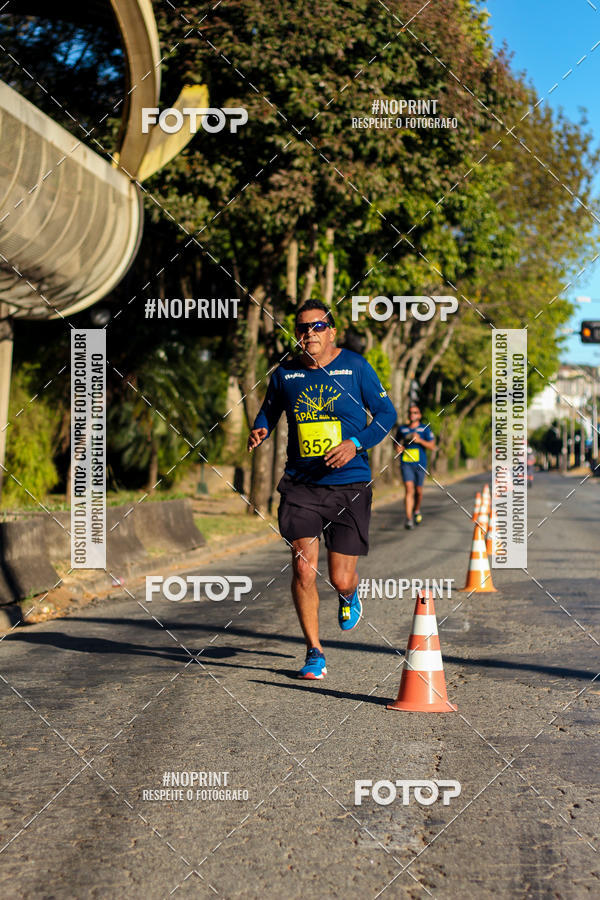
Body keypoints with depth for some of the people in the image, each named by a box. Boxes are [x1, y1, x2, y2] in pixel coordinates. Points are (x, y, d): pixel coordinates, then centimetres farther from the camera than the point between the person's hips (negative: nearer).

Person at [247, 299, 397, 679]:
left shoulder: (355, 367, -2)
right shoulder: (285, 373, 4)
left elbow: (386, 413, 1)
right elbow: (270, 409, 20)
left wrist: (356, 443, -14)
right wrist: (260, 430, -2)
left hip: (349, 486, -1)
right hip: (302, 485, 2)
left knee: (341, 579, -1)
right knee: (303, 569, -10)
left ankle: (351, 595, 41)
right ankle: (315, 653, 8)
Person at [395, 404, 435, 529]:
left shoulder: (425, 429, 3)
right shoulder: (402, 429, 11)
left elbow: (432, 446, -2)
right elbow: (397, 441, 26)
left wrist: (420, 440, -16)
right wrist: (399, 447, 3)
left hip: (420, 464, 0)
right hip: (406, 463, 0)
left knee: (418, 490, 8)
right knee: (409, 489, -13)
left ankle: (417, 511, 37)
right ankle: (409, 519, -18)